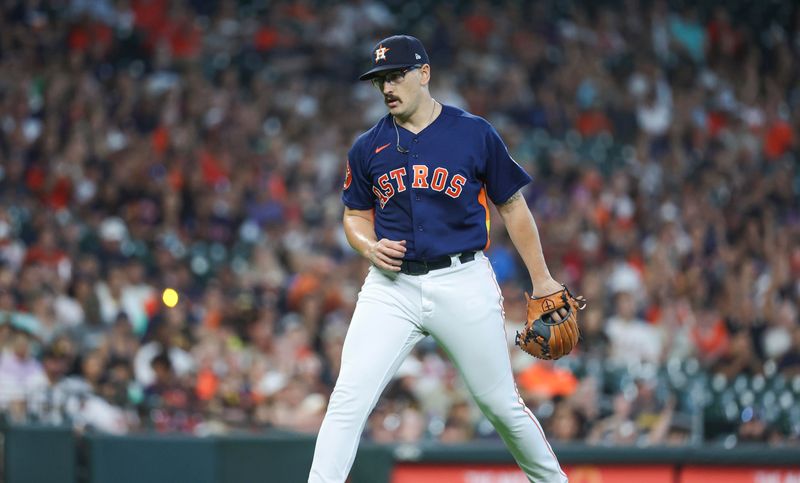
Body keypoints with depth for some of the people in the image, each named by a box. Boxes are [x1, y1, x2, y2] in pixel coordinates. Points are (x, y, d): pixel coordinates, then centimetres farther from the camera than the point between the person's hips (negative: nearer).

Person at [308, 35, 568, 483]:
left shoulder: (476, 135, 0)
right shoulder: (368, 148, 7)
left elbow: (513, 206, 6)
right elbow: (356, 216, 19)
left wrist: (542, 281, 2)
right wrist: (370, 246, -5)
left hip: (464, 282, -2)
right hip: (391, 287, 2)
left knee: (502, 403, 7)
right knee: (348, 399, -12)